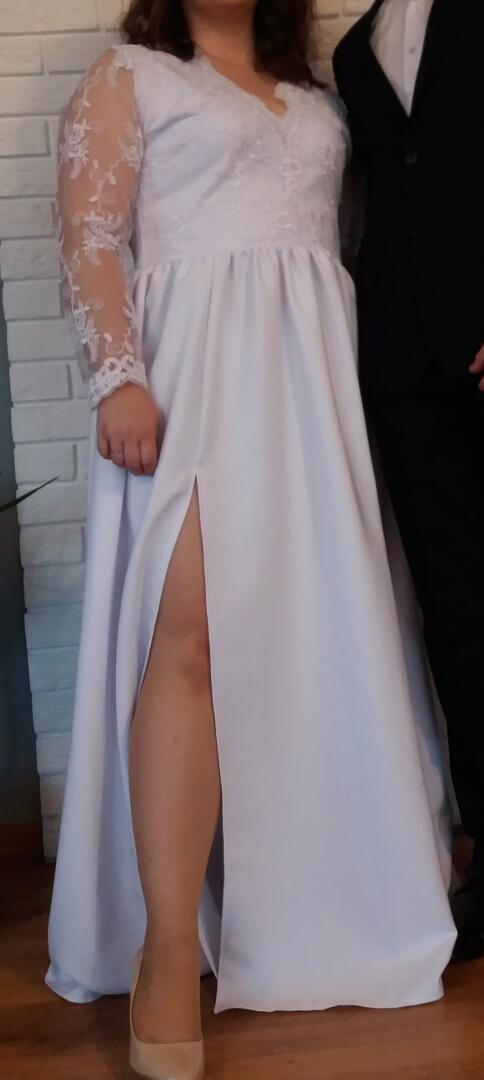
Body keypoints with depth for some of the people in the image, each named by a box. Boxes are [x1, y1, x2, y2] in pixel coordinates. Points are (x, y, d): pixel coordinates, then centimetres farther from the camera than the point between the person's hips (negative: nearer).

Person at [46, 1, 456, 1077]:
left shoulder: (316, 97, 25)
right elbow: (91, 240, -2)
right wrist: (118, 378, -17)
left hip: (316, 375, 6)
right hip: (196, 367, -6)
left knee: (328, 630, 4)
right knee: (192, 634, -19)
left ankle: (327, 897, 16)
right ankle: (171, 949, -18)